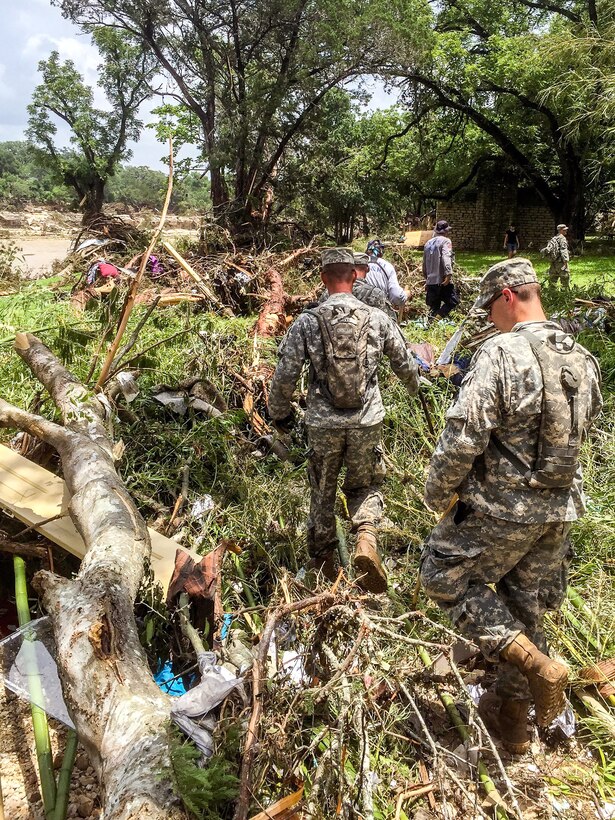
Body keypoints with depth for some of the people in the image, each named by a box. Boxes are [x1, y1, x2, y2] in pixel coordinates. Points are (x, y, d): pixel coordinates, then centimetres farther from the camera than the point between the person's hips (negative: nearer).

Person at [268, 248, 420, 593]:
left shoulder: (307, 322, -8)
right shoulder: (378, 319, -3)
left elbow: (285, 376, -7)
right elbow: (406, 364, 7)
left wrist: (280, 413, 10)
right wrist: (415, 387, 30)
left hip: (323, 424, 0)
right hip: (368, 422, 1)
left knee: (323, 493, 18)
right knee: (365, 485, 22)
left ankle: (323, 561, 33)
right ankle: (367, 538, -3)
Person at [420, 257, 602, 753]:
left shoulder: (500, 353, -20)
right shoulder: (583, 359, 5)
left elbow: (463, 437, -23)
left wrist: (437, 492, -7)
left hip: (501, 508, -7)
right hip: (560, 508, 8)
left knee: (443, 575, 12)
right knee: (525, 606, 20)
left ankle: (537, 666, 4)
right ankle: (513, 719, 36)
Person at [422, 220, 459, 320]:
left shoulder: (428, 243, 18)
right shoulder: (445, 241, -2)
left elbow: (424, 263, 22)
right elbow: (446, 258, -18)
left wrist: (426, 277, 31)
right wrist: (449, 274, -25)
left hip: (430, 280, 7)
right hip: (442, 280, -7)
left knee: (434, 307, 11)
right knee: (453, 301, -3)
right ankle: (437, 317, -20)